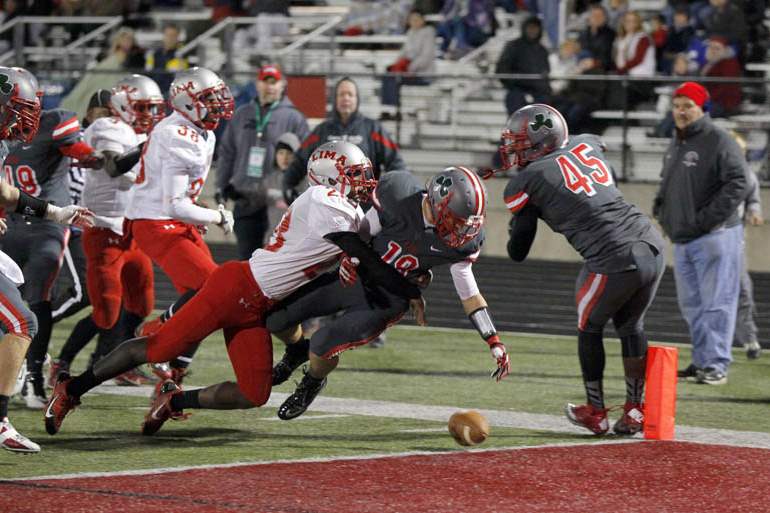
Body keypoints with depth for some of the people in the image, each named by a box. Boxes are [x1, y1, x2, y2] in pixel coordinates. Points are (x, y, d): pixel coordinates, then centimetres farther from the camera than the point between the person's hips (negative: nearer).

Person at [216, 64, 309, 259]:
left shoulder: (293, 118, 0)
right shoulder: (242, 115, 13)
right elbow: (226, 153, 18)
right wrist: (223, 184, 8)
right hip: (246, 201, 4)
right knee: (247, 256, 6)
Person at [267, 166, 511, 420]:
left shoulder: (461, 242, -19)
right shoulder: (398, 193, -23)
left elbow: (469, 293, -5)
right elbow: (365, 230, -4)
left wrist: (494, 342, -6)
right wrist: (351, 253, -20)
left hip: (387, 301, -2)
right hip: (355, 277, 2)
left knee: (324, 344, -21)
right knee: (276, 318, 4)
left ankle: (313, 384, 14)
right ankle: (297, 350, 40)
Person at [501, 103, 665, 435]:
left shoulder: (525, 183, 2)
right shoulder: (587, 145, 15)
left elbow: (517, 253, 11)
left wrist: (516, 223, 32)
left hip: (614, 260, -5)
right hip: (652, 246, 5)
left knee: (590, 328, 20)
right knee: (630, 326, 25)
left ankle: (595, 413, 29)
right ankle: (636, 412, 29)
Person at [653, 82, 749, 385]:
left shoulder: (719, 142, -11)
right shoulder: (675, 145, 16)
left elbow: (738, 185, -18)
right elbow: (666, 184, 30)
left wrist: (708, 218, -19)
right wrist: (660, 209, 11)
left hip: (715, 238, -9)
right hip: (682, 239, 9)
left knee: (716, 303, -7)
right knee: (691, 304, 12)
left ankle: (716, 364, -6)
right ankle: (701, 360, 20)